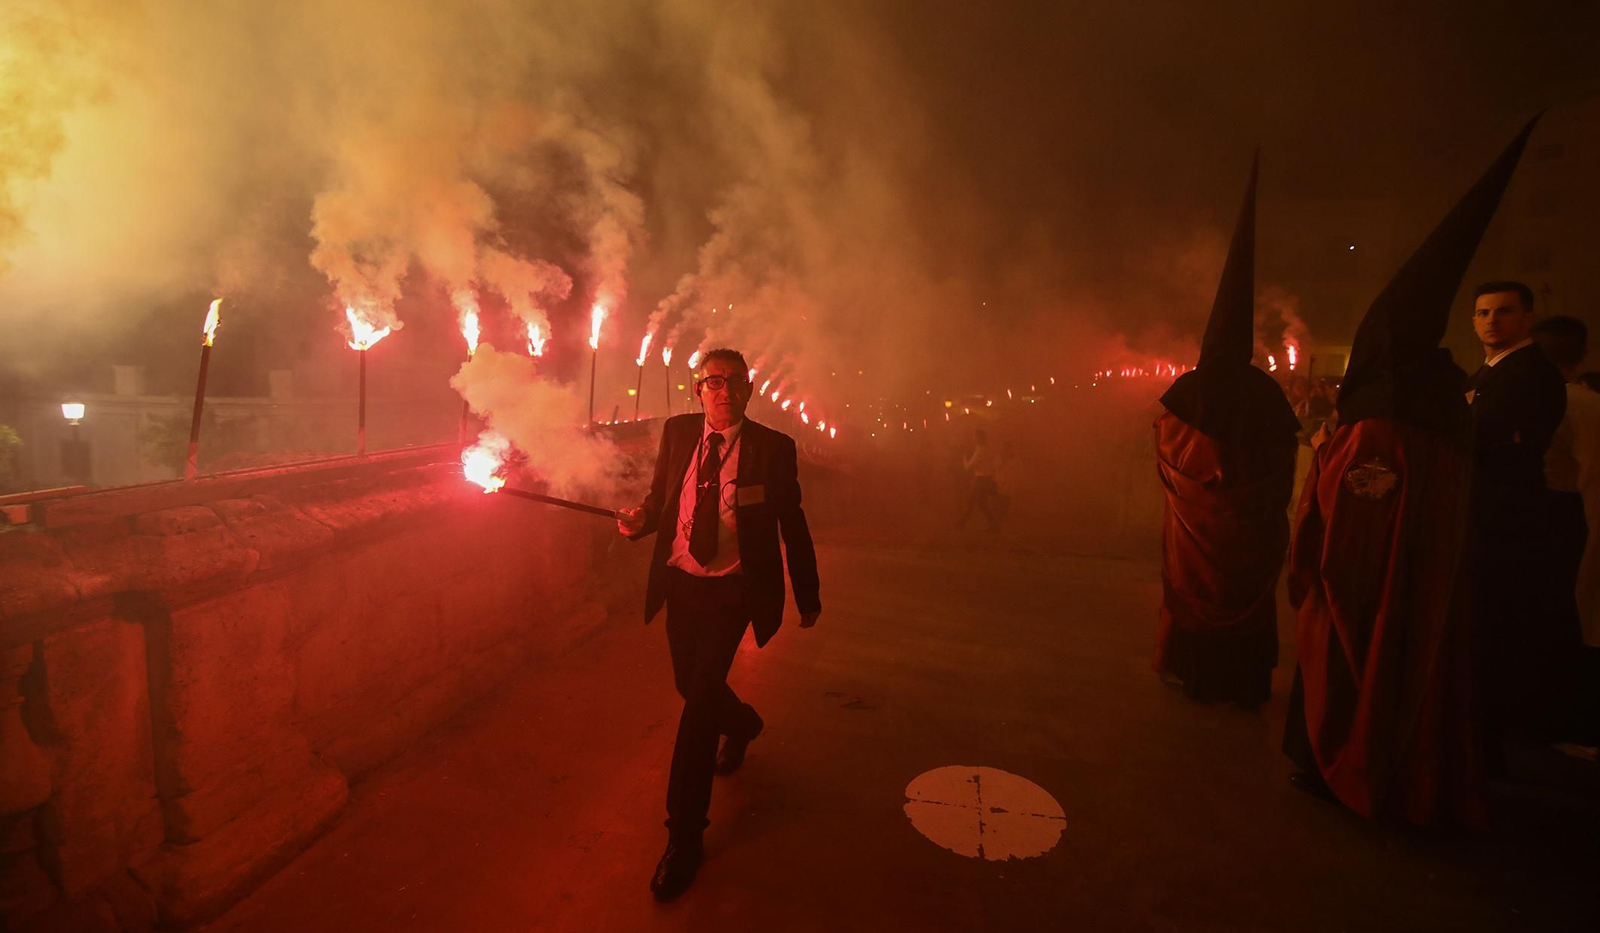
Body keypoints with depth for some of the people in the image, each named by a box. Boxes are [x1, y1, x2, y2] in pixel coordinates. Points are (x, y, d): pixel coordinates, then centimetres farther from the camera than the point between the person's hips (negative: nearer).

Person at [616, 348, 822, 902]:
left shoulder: (773, 448, -10)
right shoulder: (677, 433, 0)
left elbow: (793, 526, -3)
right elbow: (660, 497, 11)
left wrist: (808, 596, 2)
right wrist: (639, 520, -12)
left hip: (733, 591, -4)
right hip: (681, 585, 5)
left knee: (700, 700, -8)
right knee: (691, 688, 18)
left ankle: (685, 836, 9)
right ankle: (742, 724, 55)